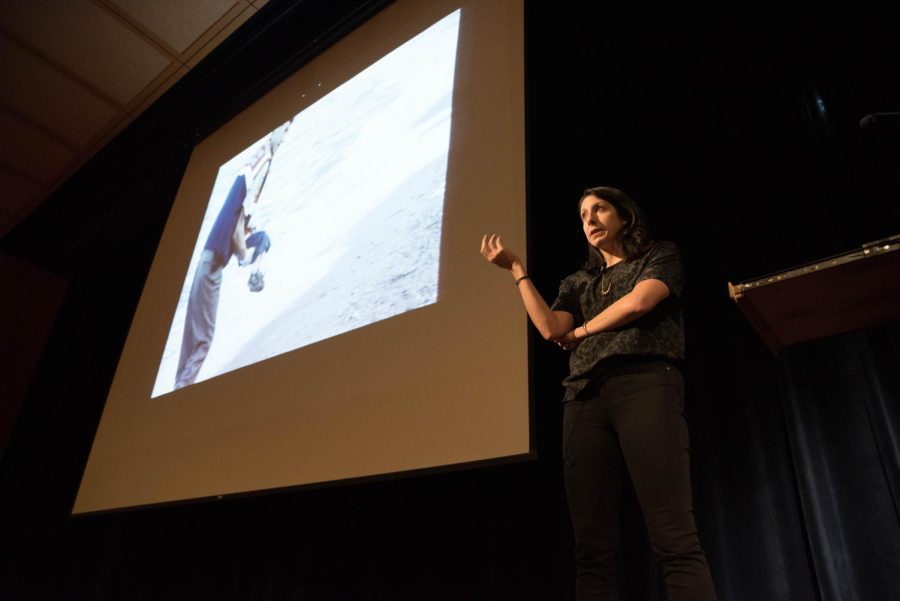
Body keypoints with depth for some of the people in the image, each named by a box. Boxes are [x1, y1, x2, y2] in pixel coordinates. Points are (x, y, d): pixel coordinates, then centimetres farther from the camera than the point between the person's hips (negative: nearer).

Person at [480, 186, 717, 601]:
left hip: (645, 384, -4)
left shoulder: (661, 257, 19)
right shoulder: (577, 283, 28)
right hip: (585, 398, 4)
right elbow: (551, 329, 9)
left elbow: (638, 303, -2)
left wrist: (582, 331, 11)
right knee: (592, 549, -3)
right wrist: (517, 270, 10)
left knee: (673, 538, -15)